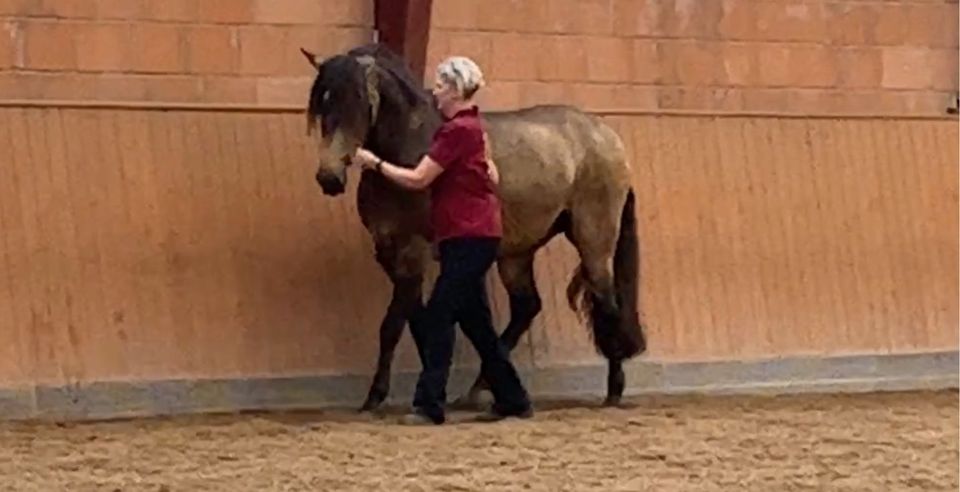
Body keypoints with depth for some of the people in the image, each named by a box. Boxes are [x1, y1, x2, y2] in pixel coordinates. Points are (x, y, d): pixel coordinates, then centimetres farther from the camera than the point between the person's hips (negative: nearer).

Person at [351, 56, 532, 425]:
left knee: (437, 318, -10)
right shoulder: (470, 126, 14)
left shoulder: (458, 130, -16)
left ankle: (430, 405, -11)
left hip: (468, 238, -10)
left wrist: (375, 163, -8)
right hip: (471, 236, 10)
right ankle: (512, 400, 19)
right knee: (475, 320, 13)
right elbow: (491, 176, 22)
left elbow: (417, 179, -17)